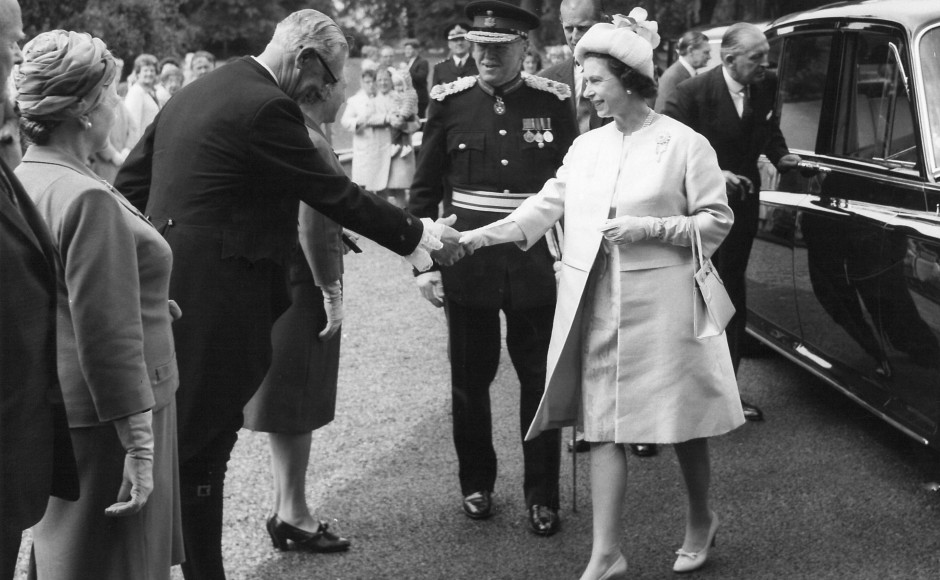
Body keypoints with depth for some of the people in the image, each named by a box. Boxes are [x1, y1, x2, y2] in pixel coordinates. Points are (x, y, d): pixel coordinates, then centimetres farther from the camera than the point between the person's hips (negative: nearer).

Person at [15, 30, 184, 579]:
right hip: (102, 422, -9)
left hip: (52, 408, 9)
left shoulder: (26, 180, 5)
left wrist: (149, 305, 17)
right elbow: (108, 338, -24)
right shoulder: (88, 199, -23)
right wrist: (140, 445, -21)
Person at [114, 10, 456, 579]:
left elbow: (131, 182, 17)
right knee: (200, 447, -1)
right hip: (214, 300, -9)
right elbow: (335, 195, -12)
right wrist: (418, 235, -2)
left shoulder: (193, 92, 13)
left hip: (165, 288, 9)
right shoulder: (267, 107, -15)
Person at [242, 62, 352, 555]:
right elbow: (313, 227, -24)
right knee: (297, 403, 0)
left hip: (278, 281, 10)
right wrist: (331, 291, -18)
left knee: (290, 404, 16)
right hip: (302, 286, -10)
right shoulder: (312, 143, -19)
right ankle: (292, 514, 9)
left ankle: (286, 509, 25)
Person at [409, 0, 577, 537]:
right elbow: (425, 188, 5)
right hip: (466, 262, 1)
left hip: (536, 263, 0)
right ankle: (476, 483, 26)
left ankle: (542, 495, 17)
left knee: (541, 379, 5)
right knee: (470, 378, 9)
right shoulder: (450, 102, -1)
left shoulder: (554, 102, -2)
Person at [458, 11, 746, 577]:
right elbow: (546, 206, 6)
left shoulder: (685, 144, -6)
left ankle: (701, 519, 34)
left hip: (659, 302, -4)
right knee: (604, 425, 3)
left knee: (682, 420, 8)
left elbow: (717, 220, -5)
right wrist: (479, 236, -3)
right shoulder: (587, 146, 9)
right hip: (596, 302, 5)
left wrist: (650, 227, -17)